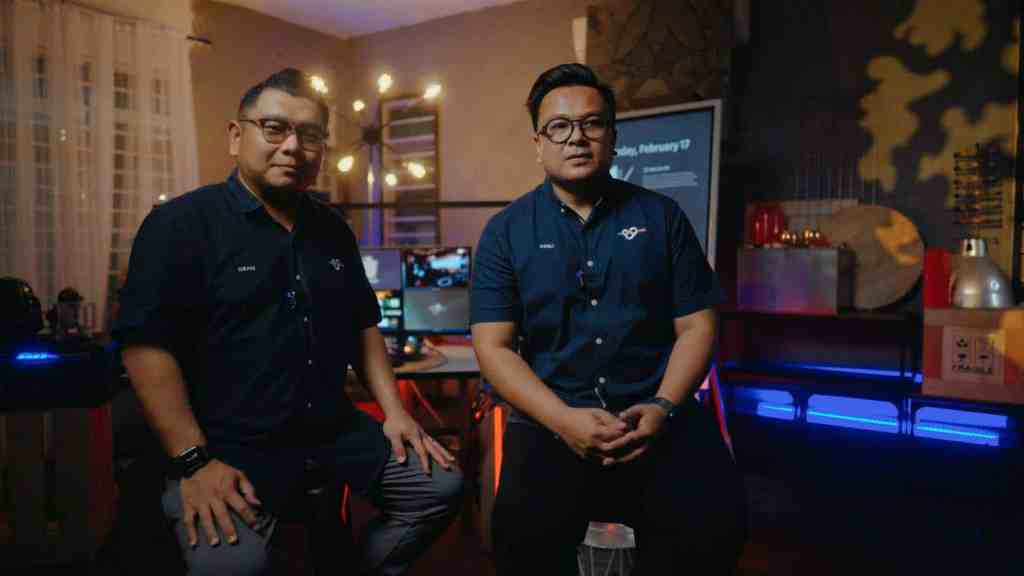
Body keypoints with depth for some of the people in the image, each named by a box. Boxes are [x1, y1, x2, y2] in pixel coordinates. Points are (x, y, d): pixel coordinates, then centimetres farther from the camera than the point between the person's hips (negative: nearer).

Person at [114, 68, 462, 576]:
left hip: (335, 429, 6)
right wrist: (193, 461, -19)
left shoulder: (332, 229, 12)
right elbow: (147, 344, -13)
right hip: (230, 445, -6)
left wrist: (394, 411, 7)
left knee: (441, 487, 3)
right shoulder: (180, 223, -8)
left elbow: (364, 326, 17)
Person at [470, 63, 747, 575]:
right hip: (552, 419, -1)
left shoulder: (661, 216, 9)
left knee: (712, 527, -23)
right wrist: (563, 419, -15)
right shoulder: (506, 231, 5)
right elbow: (493, 346, -1)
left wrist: (663, 406, -10)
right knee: (527, 531, -27)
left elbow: (696, 325, 7)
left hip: (656, 414, 2)